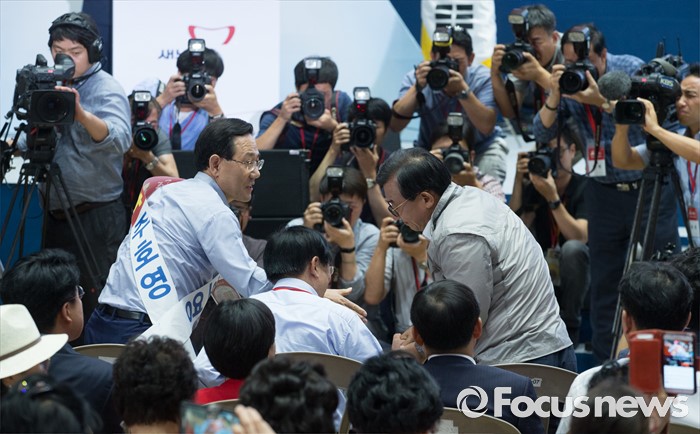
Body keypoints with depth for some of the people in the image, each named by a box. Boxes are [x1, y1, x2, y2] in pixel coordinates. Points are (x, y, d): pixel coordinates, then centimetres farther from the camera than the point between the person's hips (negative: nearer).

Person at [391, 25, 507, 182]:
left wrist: (463, 90, -41)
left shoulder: (482, 78, -18)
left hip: (480, 147, -2)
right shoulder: (415, 78, -15)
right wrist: (417, 88, -36)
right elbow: (394, 125, -25)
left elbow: (486, 127, -30)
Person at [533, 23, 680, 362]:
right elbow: (541, 134, -5)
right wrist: (554, 96, -21)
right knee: (604, 283, 6)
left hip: (650, 189, -3)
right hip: (604, 191, 4)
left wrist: (602, 101, -31)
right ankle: (605, 367, 13)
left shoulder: (631, 70, -10)